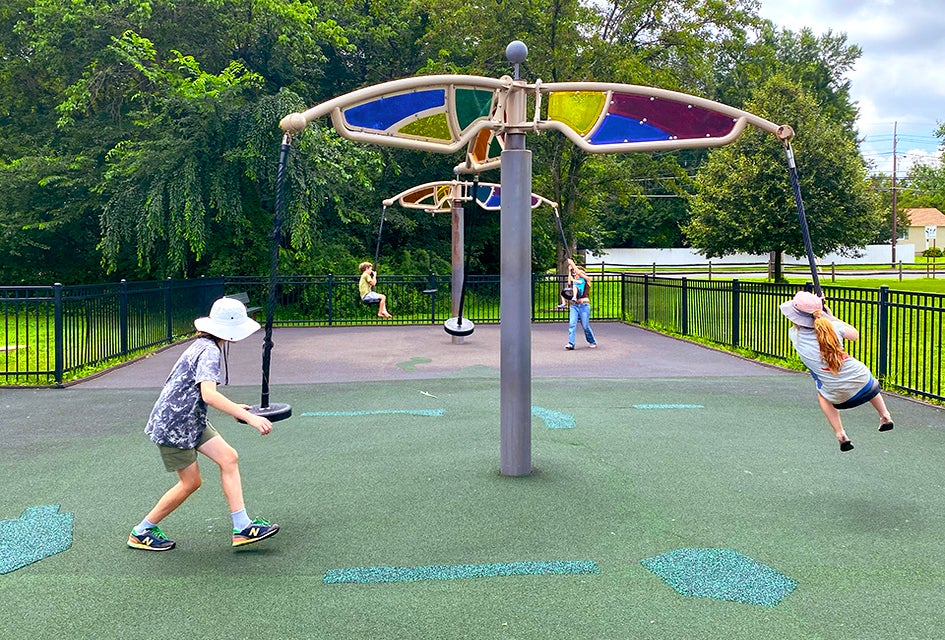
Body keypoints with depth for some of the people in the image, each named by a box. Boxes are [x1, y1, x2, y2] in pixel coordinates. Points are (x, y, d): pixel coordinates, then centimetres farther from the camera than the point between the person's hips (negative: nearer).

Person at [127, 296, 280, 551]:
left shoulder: (205, 345, 8)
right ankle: (140, 533, 19)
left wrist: (233, 407, 22)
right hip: (172, 425, -9)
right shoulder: (209, 351, -23)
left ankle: (242, 527, -1)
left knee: (228, 457, -1)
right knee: (191, 482, 1)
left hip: (191, 420, 9)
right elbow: (208, 395, -37)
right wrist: (249, 418, -41)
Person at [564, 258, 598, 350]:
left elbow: (579, 272, -7)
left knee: (585, 326, -2)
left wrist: (572, 263, -4)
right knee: (572, 324, -13)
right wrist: (569, 270, -7)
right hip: (574, 305, 3)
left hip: (584, 305, -3)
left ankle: (592, 342, 18)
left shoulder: (586, 280, 7)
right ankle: (571, 344, -18)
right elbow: (569, 283, -4)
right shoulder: (574, 281, 18)